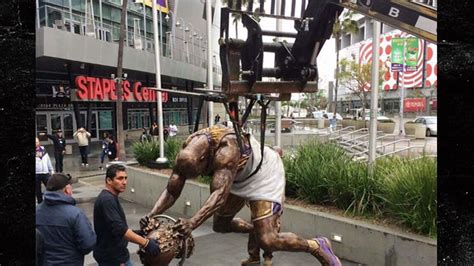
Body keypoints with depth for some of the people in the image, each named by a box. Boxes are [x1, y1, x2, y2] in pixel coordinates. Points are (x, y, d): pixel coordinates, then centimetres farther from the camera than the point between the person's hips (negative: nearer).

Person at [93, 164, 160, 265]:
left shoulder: (110, 198, 10)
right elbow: (119, 229, -31)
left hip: (113, 255, 10)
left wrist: (133, 233, 10)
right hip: (112, 258, -10)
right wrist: (145, 243, -33)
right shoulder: (107, 200, -22)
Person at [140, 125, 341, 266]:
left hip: (263, 173, -8)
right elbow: (171, 190, -16)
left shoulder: (226, 149, -41)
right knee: (219, 225, 13)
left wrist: (193, 222, -60)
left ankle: (317, 247, 9)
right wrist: (152, 214, -32)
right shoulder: (186, 155, -19)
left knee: (267, 240, -14)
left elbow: (220, 193, -49)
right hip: (238, 177, 8)